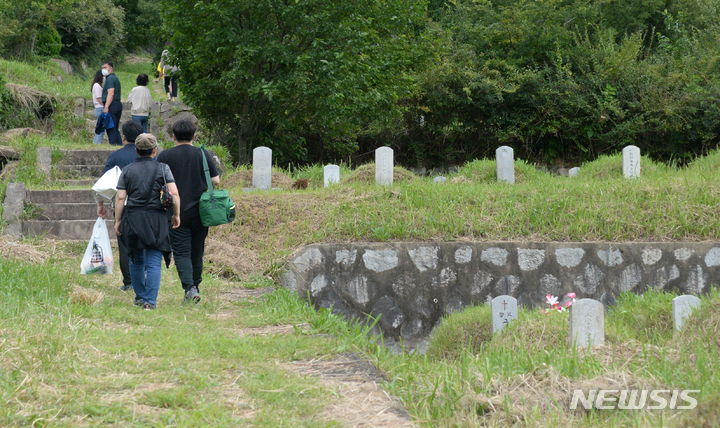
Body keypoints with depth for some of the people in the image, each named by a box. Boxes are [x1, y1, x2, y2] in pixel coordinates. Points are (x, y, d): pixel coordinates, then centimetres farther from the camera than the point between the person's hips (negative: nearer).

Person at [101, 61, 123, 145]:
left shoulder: (110, 78, -9)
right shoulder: (115, 78, 22)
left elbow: (111, 94, -19)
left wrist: (106, 107, -24)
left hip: (112, 105, -10)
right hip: (118, 104, 10)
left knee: (111, 128, -10)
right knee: (115, 128, 12)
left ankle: (113, 144, -14)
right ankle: (119, 144, 10)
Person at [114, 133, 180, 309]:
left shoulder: (127, 170, 6)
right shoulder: (162, 169, 2)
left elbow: (120, 198, 1)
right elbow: (174, 194, -6)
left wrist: (118, 221, 6)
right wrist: (176, 215, 5)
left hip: (133, 218, 2)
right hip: (156, 219, -2)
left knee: (136, 261, 16)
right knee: (154, 262, -2)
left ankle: (140, 297, 24)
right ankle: (150, 300, -10)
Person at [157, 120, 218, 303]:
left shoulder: (164, 156, -3)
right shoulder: (203, 154, 1)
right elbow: (216, 181, 1)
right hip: (199, 211, 2)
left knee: (181, 253, -3)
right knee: (197, 252, 14)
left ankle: (189, 287, -21)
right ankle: (195, 287, 22)